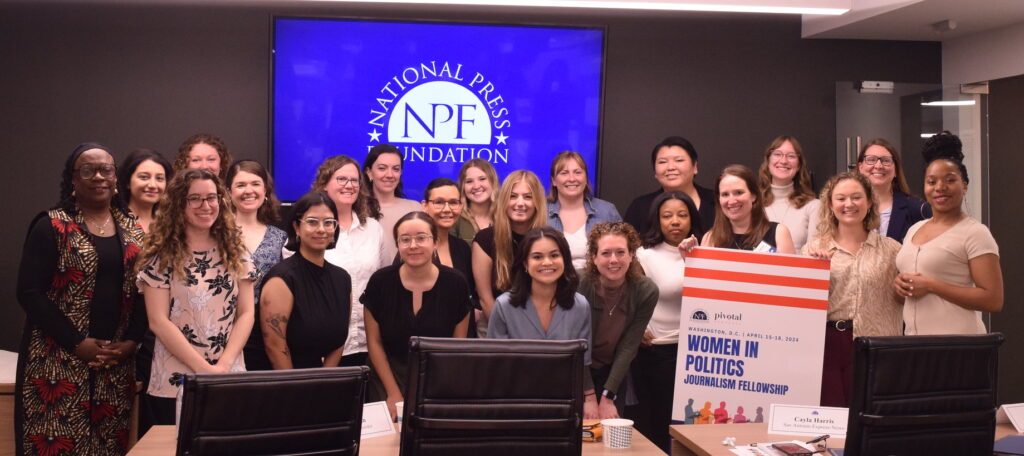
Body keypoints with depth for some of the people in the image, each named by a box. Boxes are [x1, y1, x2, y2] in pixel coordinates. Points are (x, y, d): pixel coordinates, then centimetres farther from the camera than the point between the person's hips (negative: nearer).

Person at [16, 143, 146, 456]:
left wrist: (131, 341, -5)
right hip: (59, 362, -4)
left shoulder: (134, 231, 11)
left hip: (117, 363, 4)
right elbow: (30, 293, -8)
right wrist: (77, 343, -13)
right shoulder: (52, 227, -2)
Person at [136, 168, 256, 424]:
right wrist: (204, 368, -14)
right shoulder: (162, 256, -3)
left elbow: (246, 314, 3)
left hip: (230, 381, 3)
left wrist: (223, 365, -10)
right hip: (175, 383, -2)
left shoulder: (235, 253, 6)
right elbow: (158, 322, -8)